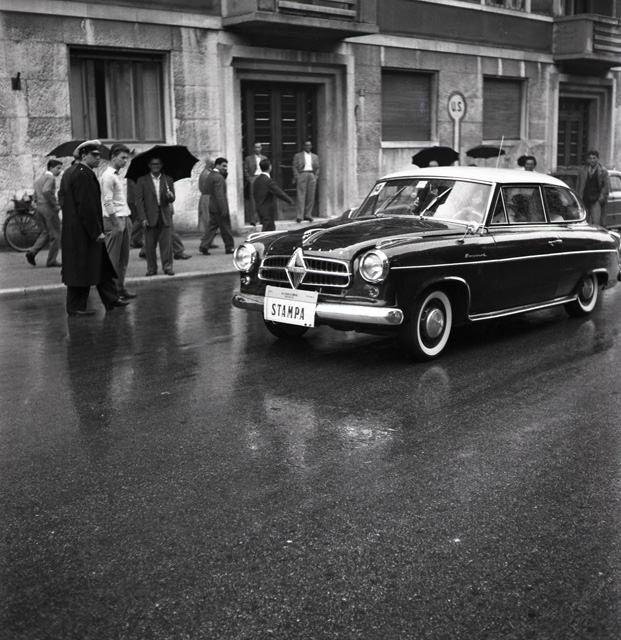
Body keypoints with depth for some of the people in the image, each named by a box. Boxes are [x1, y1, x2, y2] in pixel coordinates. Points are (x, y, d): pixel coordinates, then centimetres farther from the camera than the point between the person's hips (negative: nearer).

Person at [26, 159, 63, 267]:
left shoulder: (39, 179, 21)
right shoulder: (50, 178, -10)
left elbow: (35, 197, 23)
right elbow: (46, 191, -27)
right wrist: (55, 205, -20)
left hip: (39, 208, 9)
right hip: (48, 208, -9)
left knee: (45, 233, 17)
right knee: (55, 235, 1)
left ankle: (32, 251, 0)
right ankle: (51, 260, 3)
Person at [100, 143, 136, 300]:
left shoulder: (117, 175, 18)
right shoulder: (108, 176, -11)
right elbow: (107, 202, -17)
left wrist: (127, 220, 14)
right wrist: (117, 223, -19)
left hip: (124, 218, 9)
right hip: (114, 219, -9)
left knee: (123, 257, 11)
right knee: (113, 257, -5)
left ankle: (120, 287, 18)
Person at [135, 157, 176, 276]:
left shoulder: (168, 180, 11)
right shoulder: (142, 181, 5)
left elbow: (172, 199, 7)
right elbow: (139, 201, 0)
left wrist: (170, 196, -18)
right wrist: (143, 218, -9)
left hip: (165, 216, 1)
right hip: (150, 217, -1)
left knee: (166, 243, -2)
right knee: (150, 244, 1)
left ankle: (167, 266, 5)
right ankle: (151, 268, 9)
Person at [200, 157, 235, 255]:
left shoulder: (210, 175, 12)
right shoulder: (219, 177, -18)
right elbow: (219, 195, -22)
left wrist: (225, 174, 5)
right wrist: (224, 209, -22)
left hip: (212, 206, 9)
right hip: (219, 207, -9)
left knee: (212, 226, 10)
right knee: (225, 228, 2)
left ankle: (204, 246, 4)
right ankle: (229, 247, 11)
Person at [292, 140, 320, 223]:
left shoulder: (315, 156, 18)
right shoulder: (298, 156, 8)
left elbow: (317, 168, 18)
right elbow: (295, 167, 3)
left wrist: (316, 176, 3)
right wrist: (297, 177, -8)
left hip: (312, 176, 4)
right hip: (302, 175, -3)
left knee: (311, 197, 1)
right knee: (301, 196, -9)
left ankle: (308, 215, 8)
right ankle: (300, 216, -12)